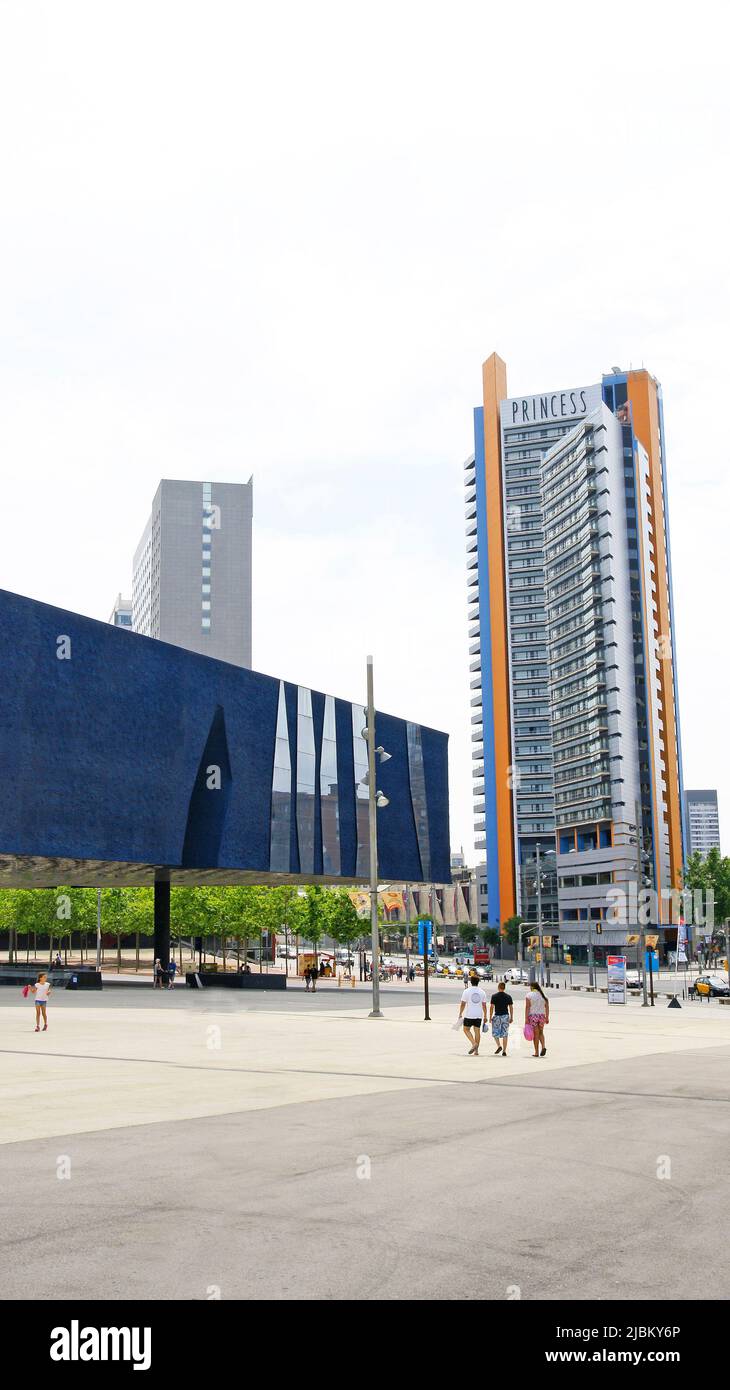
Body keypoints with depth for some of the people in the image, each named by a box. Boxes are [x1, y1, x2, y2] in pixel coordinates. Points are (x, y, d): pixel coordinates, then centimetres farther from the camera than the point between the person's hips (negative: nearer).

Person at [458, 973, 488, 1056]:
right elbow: (484, 1005, 5)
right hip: (479, 1015, 3)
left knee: (466, 1029, 11)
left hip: (469, 1015, -3)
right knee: (477, 1031, 7)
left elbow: (463, 1004, -5)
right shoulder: (482, 992, 4)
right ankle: (476, 1050, 7)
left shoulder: (466, 991, -5)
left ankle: (474, 1043, -9)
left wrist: (460, 1014, 4)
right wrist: (485, 1016, 12)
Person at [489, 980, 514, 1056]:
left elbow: (491, 1007, -7)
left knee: (495, 1032, 12)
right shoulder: (508, 997, 2)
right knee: (505, 1034, 6)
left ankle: (499, 1046, -8)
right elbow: (511, 1008, 5)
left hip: (497, 1016, -2)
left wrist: (490, 1017, 0)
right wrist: (511, 1017, 13)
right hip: (505, 1016, 2)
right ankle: (504, 1051, 3)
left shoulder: (494, 996, -5)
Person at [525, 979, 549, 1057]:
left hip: (532, 1016, -3)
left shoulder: (529, 995, -4)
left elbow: (527, 1007, -10)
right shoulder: (544, 995, 9)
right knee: (540, 1033, 18)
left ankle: (537, 1052, 3)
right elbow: (547, 1007, 5)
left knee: (535, 1034, 2)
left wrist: (526, 1018, -11)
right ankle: (543, 1047, -4)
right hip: (542, 1016, 3)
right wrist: (547, 1018, 9)